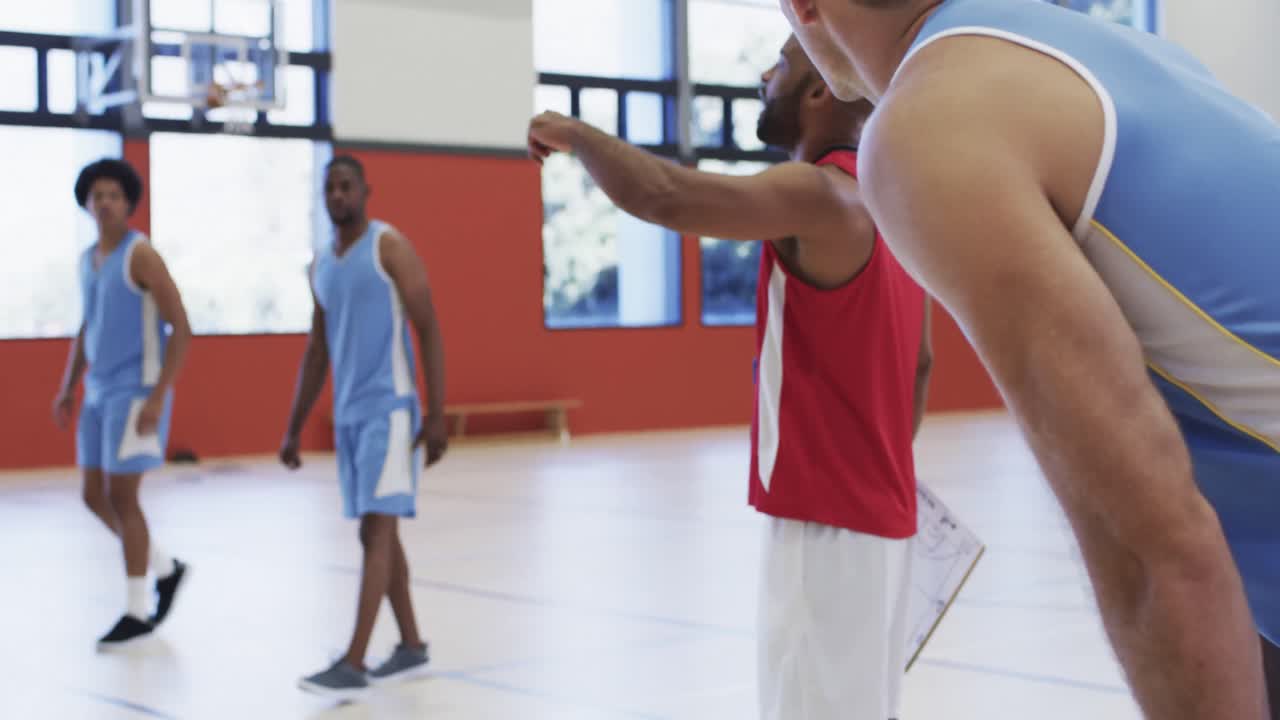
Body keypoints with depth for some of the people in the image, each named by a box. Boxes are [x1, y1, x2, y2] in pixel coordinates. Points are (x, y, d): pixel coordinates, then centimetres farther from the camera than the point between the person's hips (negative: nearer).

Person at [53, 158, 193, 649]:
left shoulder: (140, 255, -12)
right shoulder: (87, 260, 12)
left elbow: (180, 327, -16)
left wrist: (158, 396, -21)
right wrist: (68, 389, 17)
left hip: (135, 392, -8)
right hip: (99, 392, 8)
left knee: (121, 496, -5)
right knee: (96, 496, 10)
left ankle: (137, 612, 6)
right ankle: (165, 568, 28)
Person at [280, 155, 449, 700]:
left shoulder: (389, 246, -7)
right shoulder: (321, 264, 14)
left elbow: (429, 329, -10)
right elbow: (317, 352, 19)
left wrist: (437, 414, -16)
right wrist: (294, 428, 17)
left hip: (390, 409, -8)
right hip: (348, 413, 8)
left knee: (377, 529, -10)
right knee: (378, 531, 11)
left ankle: (353, 664, -12)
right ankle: (412, 646, 22)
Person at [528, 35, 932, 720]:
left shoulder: (821, 195, -17)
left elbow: (665, 197, -31)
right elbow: (919, 363, 19)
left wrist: (572, 133, -14)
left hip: (827, 519, -10)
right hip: (874, 511, 10)